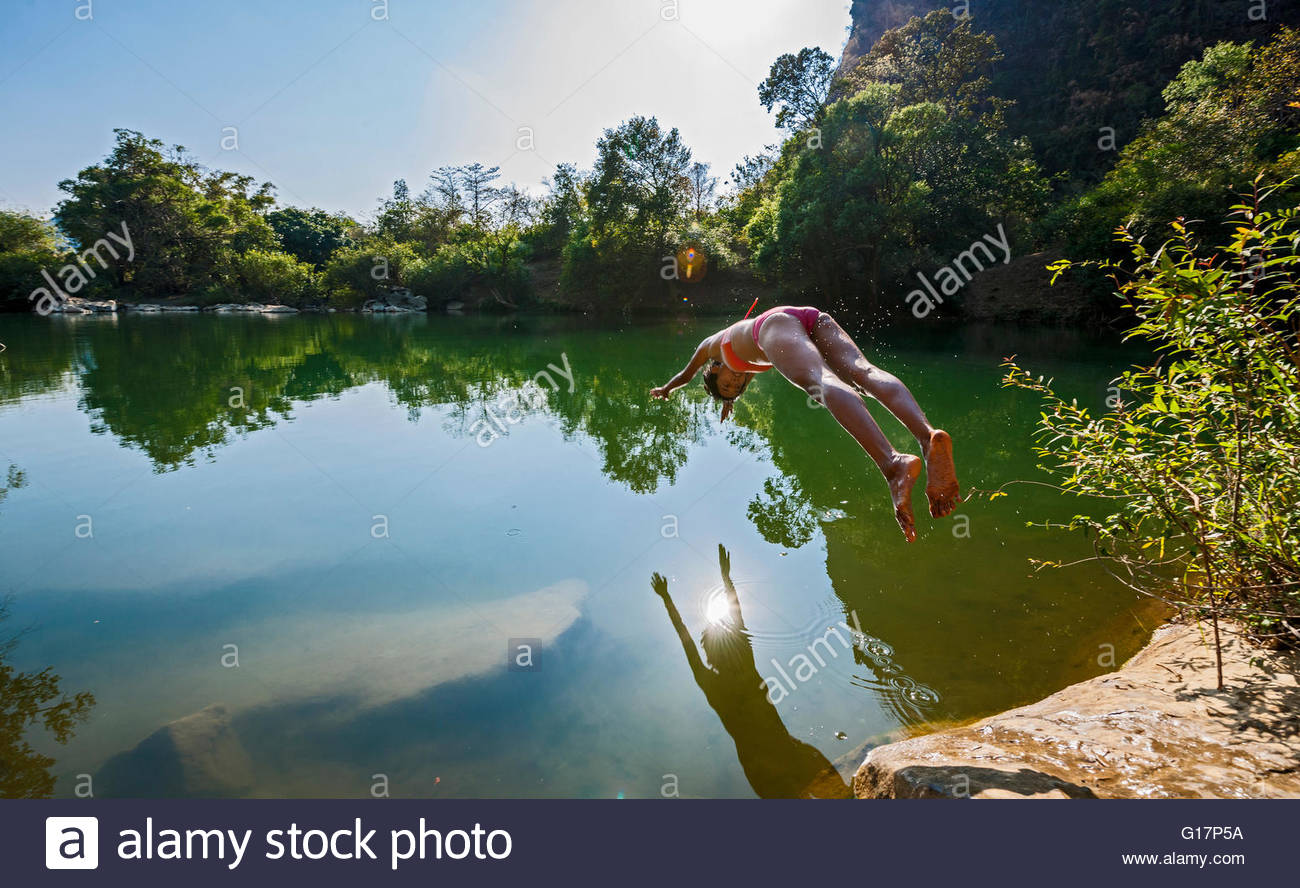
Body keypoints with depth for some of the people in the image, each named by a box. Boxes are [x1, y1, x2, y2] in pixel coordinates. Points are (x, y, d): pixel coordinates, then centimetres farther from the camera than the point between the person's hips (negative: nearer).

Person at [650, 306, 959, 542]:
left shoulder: (712, 342, 38)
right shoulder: (750, 349, 49)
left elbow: (686, 375, 55)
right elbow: (749, 372, 72)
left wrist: (664, 390, 74)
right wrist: (731, 400, 88)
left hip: (775, 321, -6)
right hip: (814, 316, 6)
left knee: (822, 382, -31)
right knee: (862, 371, -21)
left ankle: (893, 463, -58)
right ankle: (928, 436, -51)